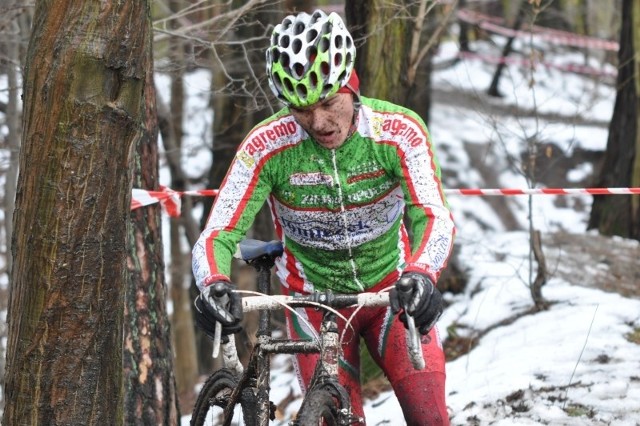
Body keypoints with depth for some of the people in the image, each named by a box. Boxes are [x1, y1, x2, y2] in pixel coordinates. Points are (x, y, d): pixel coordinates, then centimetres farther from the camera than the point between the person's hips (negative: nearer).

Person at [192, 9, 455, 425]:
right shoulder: (267, 145, -22)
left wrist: (420, 274, -51)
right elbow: (217, 235, -23)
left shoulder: (399, 131, -21)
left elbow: (434, 217, -29)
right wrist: (214, 285, -46)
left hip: (392, 291, 0)